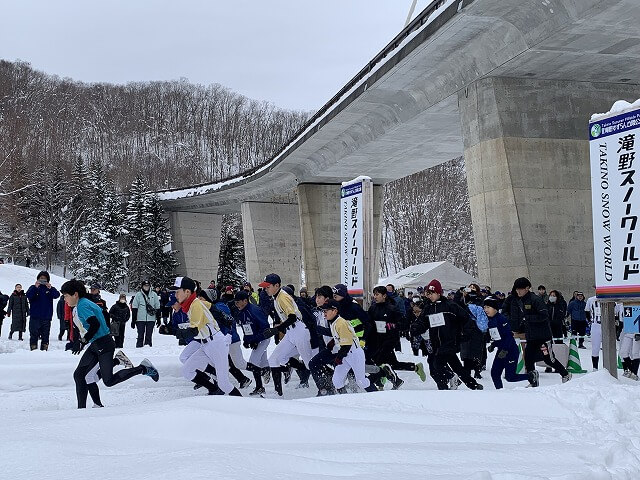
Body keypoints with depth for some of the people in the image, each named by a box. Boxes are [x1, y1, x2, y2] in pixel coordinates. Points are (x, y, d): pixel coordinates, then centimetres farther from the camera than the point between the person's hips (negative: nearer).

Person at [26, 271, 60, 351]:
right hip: (35, 317, -1)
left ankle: (44, 349, 9)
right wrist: (36, 287, -24)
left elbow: (57, 295, -9)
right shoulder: (33, 287, 7)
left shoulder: (51, 288, 9)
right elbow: (28, 295, -10)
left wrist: (50, 288, -26)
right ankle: (33, 349, 0)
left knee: (45, 335, 4)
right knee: (34, 334, -3)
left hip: (46, 317, 1)